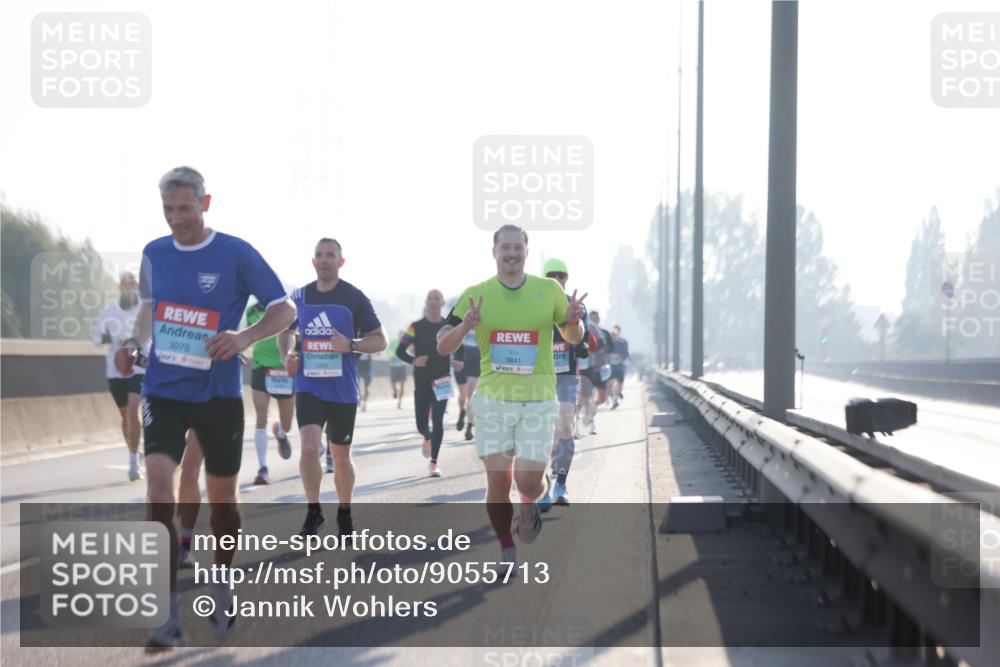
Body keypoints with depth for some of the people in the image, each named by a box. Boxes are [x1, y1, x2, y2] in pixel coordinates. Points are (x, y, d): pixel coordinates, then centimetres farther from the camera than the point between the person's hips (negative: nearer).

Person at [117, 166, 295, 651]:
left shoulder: (236, 253, -9)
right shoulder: (153, 254, 3)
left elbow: (284, 309, -7)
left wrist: (245, 337, -25)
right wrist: (134, 343, 0)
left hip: (218, 395, -2)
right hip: (163, 392, 2)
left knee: (221, 498, 9)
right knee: (158, 489, -16)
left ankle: (223, 588, 36)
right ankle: (168, 615, -13)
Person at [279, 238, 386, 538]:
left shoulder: (354, 297, -4)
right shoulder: (300, 297, 5)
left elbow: (380, 341, -1)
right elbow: (285, 331, 21)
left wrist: (351, 345, -20)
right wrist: (286, 355, 1)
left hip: (343, 390, -1)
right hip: (308, 387, 1)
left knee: (340, 456, 10)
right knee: (309, 448, -17)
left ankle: (344, 514, 30)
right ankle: (313, 512, 0)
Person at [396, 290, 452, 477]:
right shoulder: (416, 327, 0)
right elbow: (400, 350, 1)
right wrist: (413, 360, -17)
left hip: (442, 381, 0)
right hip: (422, 382, 0)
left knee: (438, 422, -7)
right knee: (421, 423, 3)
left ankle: (434, 463, -1)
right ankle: (428, 438, 41)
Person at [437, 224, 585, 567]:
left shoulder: (549, 290, 2)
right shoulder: (475, 294, 1)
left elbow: (573, 338, 14)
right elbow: (442, 346, 1)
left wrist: (573, 322, -10)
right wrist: (466, 326, -20)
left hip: (537, 400, 0)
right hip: (493, 399, 0)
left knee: (528, 480, -10)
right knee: (498, 481, -3)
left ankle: (529, 504, 28)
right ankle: (507, 550, 19)